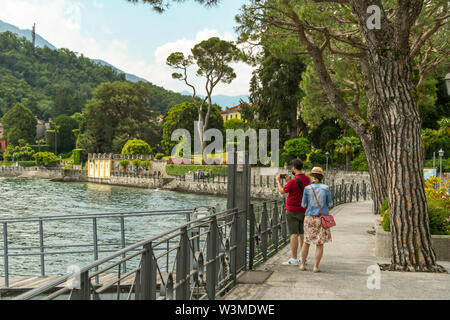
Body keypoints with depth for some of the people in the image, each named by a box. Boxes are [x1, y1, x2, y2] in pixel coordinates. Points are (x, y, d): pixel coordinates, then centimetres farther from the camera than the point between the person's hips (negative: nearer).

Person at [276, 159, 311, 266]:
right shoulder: (307, 179, 3)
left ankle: (294, 259, -2)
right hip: (304, 210, 7)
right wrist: (287, 180, 22)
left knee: (294, 234, -4)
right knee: (302, 234, 12)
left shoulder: (293, 181, -19)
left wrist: (278, 181, 10)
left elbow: (282, 191, -6)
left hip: (292, 211, -7)